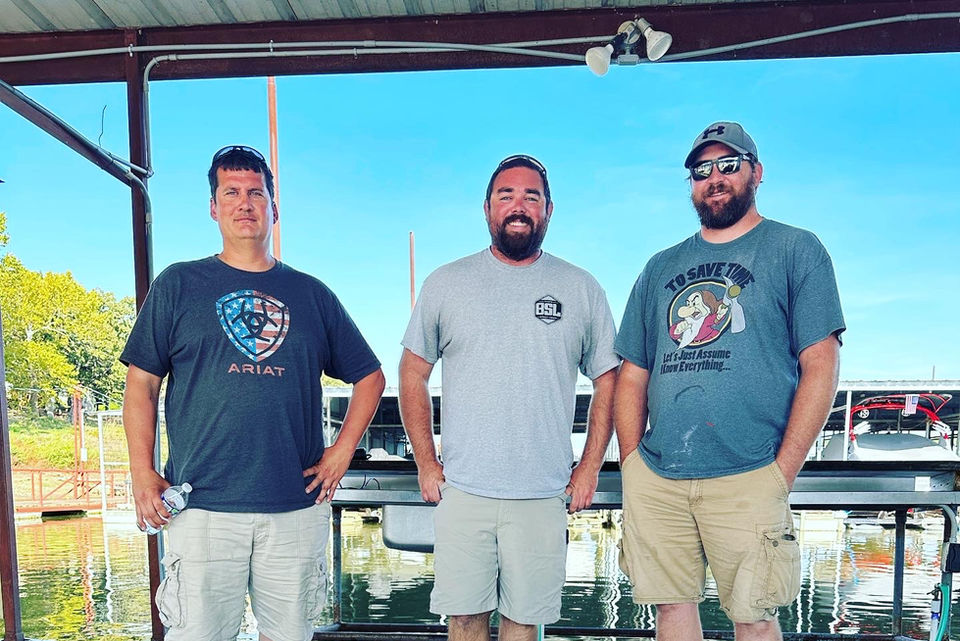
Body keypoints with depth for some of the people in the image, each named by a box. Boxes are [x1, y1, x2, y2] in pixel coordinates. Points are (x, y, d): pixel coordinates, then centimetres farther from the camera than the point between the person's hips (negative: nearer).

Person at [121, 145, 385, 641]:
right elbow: (141, 385, 5)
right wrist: (143, 474, -4)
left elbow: (370, 377, 15)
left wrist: (342, 450, 5)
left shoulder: (311, 294, 9)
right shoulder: (178, 284, 6)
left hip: (297, 508, 2)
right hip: (202, 507, -1)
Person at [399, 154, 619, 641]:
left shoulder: (581, 289, 4)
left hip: (544, 495, 0)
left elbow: (607, 381, 8)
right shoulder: (444, 284, 3)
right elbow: (412, 374, 8)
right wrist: (426, 464, 2)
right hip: (461, 490, 1)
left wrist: (590, 468, 2)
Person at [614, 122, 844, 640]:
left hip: (746, 479, -3)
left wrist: (782, 472, -9)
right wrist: (631, 464, 5)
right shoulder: (660, 267, 15)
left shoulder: (796, 250, 4)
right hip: (654, 477, 4)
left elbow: (820, 366, -3)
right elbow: (631, 375, 15)